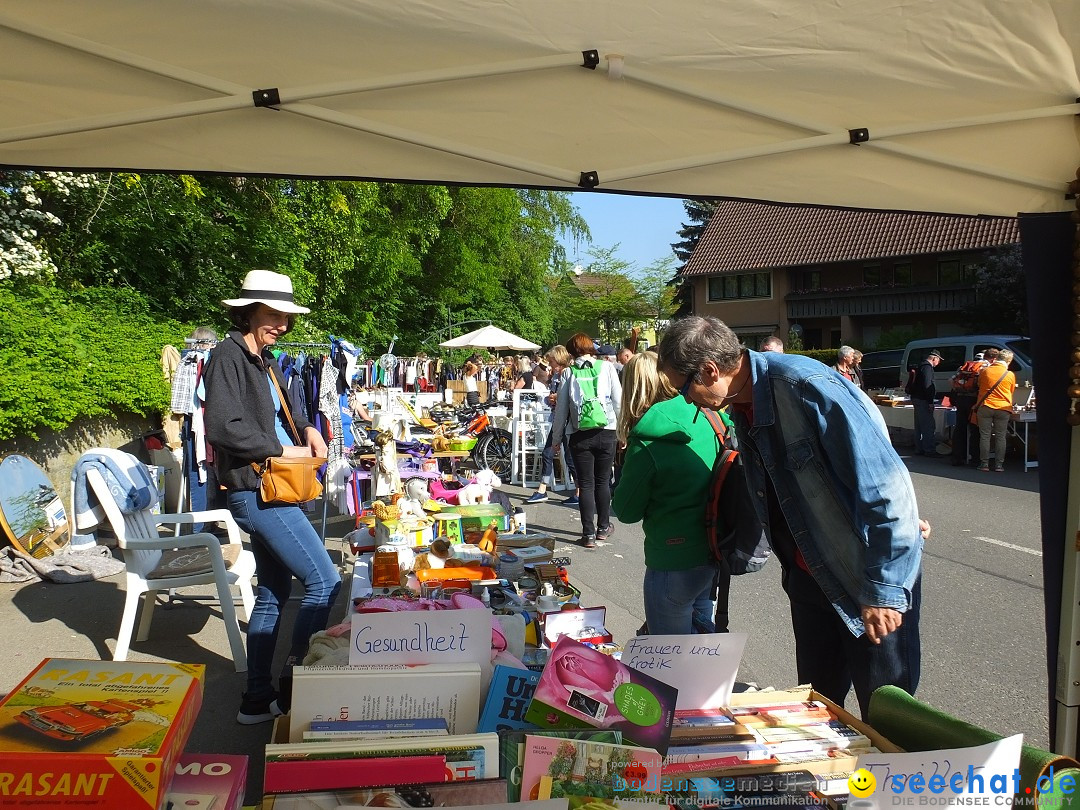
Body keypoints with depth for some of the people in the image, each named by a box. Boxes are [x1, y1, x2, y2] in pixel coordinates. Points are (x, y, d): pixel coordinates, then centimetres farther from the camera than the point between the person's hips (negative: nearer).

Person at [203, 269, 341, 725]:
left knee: (273, 594, 15)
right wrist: (282, 451, -15)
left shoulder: (264, 361, 17)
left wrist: (306, 429, 10)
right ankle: (292, 686, 1)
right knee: (325, 581, -11)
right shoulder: (228, 357, -11)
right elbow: (223, 426, -22)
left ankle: (258, 700, 24)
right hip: (256, 490, -10)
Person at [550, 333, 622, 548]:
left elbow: (561, 408, 3)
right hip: (606, 433, 1)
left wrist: (556, 438, 12)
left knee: (585, 484, 5)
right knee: (603, 481, 14)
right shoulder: (607, 367, 1)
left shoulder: (569, 373, 0)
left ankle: (589, 534, 4)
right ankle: (603, 527, 26)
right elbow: (618, 401, 0)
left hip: (580, 436, -1)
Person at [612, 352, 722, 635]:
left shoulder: (646, 444, -18)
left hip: (674, 563, -6)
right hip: (716, 551, 6)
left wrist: (627, 471, 5)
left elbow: (626, 511, -8)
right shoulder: (706, 419, -3)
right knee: (703, 631, 27)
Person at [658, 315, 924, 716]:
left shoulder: (808, 386, -26)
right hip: (810, 574, 8)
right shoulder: (741, 402, 1)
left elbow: (883, 481, -27)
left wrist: (883, 589, -24)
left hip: (874, 577, -8)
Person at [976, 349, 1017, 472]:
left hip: (985, 407, 0)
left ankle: (984, 464, 6)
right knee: (1000, 437, 5)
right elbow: (1012, 391, 10)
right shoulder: (1010, 375, -4)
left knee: (984, 436, 5)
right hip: (1003, 408, 0)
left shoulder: (984, 371, -3)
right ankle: (999, 465, 5)